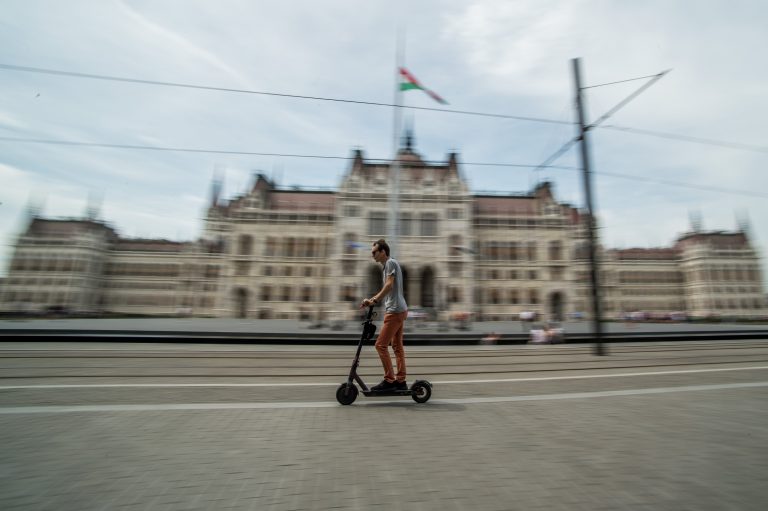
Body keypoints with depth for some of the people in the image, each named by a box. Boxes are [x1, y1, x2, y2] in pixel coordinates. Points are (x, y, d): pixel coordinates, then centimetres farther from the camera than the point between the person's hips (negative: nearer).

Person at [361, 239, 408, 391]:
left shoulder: (391, 262, -8)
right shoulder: (387, 266, 21)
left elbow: (389, 285, -21)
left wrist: (374, 300, -23)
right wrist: (371, 299, 18)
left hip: (395, 311, -10)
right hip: (400, 310, 10)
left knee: (381, 345, -8)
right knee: (397, 346, 11)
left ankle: (389, 380, -1)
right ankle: (401, 381, 17)